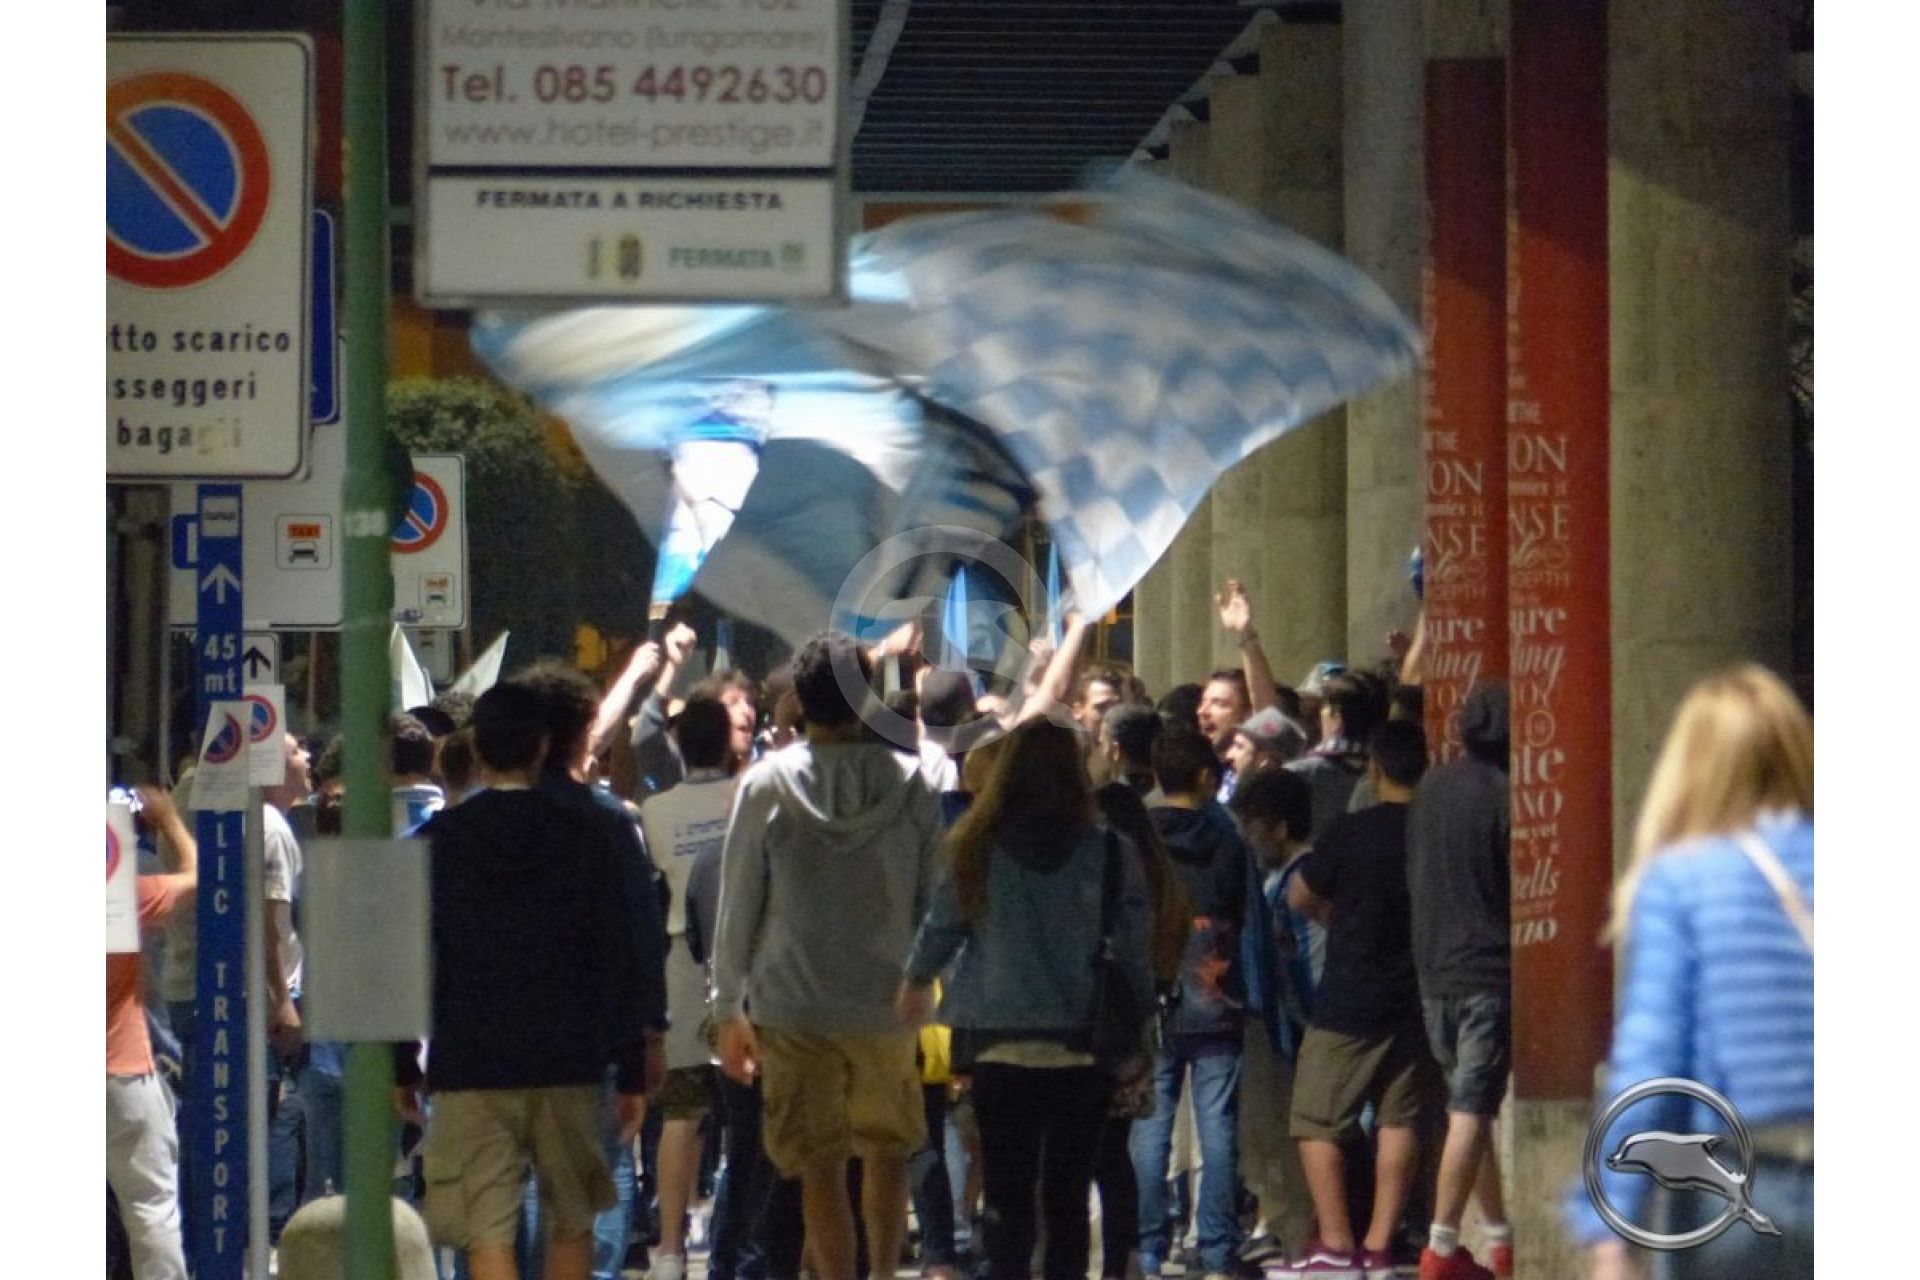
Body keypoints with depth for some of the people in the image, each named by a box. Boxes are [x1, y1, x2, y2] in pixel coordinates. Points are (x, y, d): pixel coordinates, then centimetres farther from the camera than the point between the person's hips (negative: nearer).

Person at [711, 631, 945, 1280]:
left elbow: (738, 904, -3)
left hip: (794, 1007, -2)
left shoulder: (766, 785, -6)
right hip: (888, 1002, 2)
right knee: (888, 1154, 21)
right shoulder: (912, 783, -3)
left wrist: (728, 1007, 6)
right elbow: (937, 902, 1)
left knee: (821, 1168, 1)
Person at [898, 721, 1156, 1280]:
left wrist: (915, 981, 28)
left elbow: (941, 926, 8)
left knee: (1007, 1193, 6)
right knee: (1068, 1193, 7)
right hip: (1083, 1048, 0)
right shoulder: (1109, 850, -6)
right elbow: (1134, 947, -3)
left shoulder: (977, 848, -4)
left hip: (1000, 1045, 0)